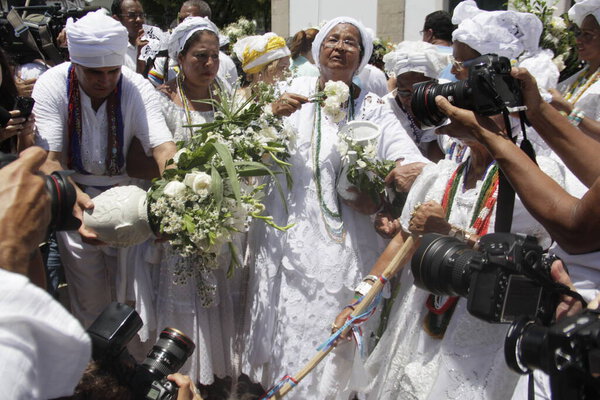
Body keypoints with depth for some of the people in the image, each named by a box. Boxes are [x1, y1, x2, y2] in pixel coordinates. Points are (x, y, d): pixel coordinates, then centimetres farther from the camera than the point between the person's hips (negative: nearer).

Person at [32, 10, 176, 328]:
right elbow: (49, 159, -26)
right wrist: (75, 198, -47)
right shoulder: (52, 86, -18)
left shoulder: (137, 88, -17)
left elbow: (162, 147, -29)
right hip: (75, 195, 0)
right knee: (89, 296, 7)